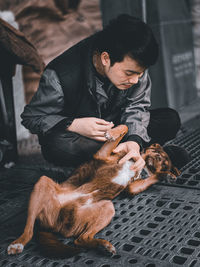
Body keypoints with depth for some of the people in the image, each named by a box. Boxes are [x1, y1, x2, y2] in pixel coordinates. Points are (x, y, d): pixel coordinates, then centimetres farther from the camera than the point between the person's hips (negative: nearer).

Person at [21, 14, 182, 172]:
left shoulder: (134, 64, -17)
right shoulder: (59, 76, -29)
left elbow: (136, 105, -10)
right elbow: (31, 117, -19)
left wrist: (134, 141, -31)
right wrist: (74, 125, -35)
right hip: (78, 136, -3)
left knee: (170, 119, -13)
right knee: (59, 145, -41)